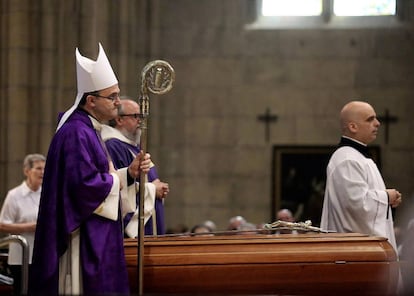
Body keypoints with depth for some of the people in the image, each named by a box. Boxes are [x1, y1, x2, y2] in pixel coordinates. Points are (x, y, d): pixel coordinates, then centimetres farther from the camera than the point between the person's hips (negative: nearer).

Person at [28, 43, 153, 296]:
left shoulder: (89, 131, 15)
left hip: (95, 241, 11)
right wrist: (119, 179, -9)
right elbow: (85, 184, -25)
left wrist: (129, 172, 3)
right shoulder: (76, 133, -17)